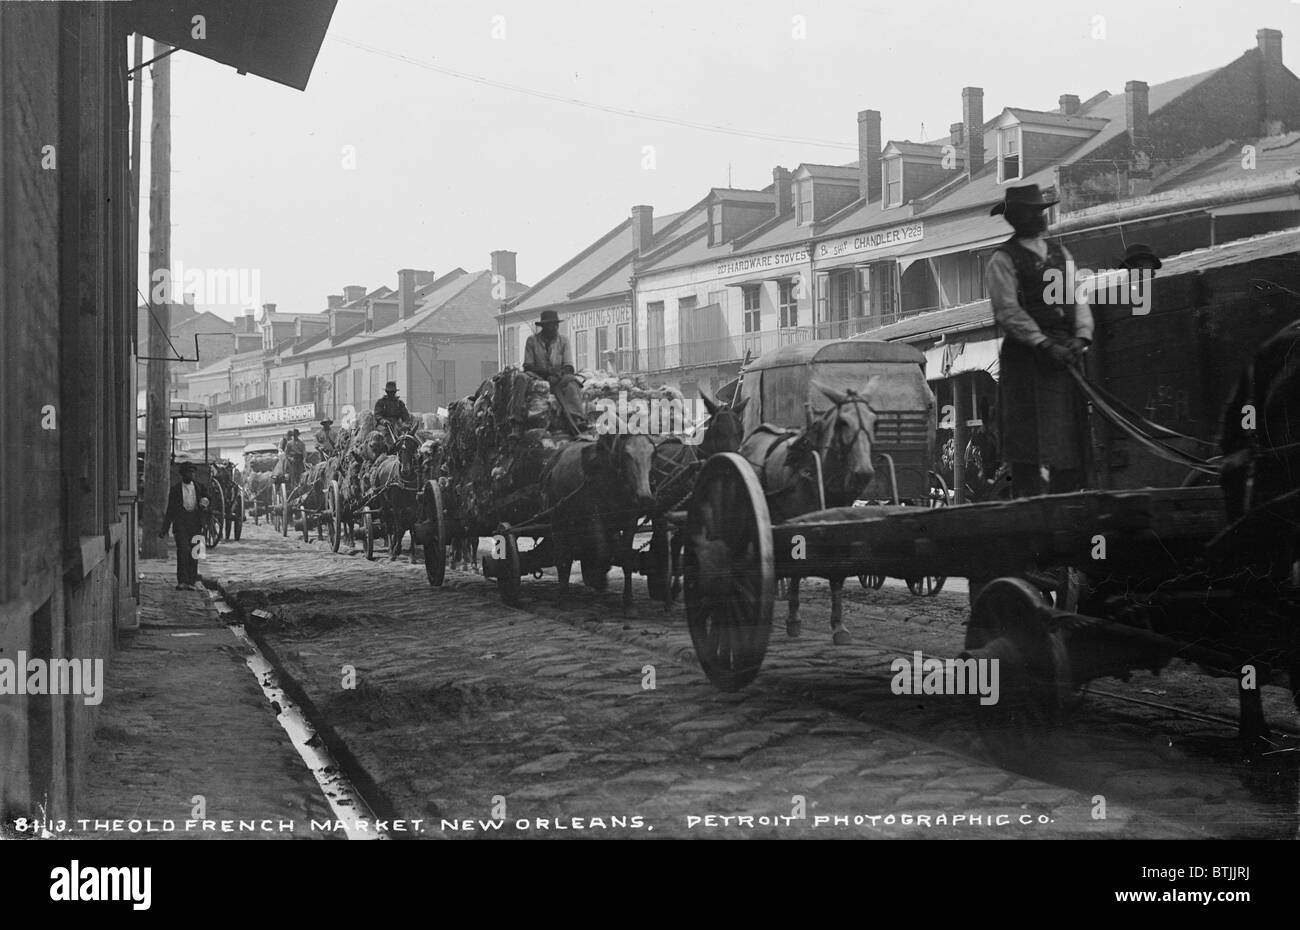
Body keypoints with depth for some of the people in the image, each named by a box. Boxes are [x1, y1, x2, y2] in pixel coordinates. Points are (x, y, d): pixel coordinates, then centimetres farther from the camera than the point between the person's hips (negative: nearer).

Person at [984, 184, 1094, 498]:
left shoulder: (1060, 254, 18)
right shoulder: (1003, 260, -2)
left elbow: (1078, 299, 13)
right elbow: (1009, 312, -10)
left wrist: (1081, 337, -5)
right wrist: (1045, 344, -17)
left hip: (1066, 355, 6)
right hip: (1025, 356, -6)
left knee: (1072, 434, 4)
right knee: (1027, 436, -8)